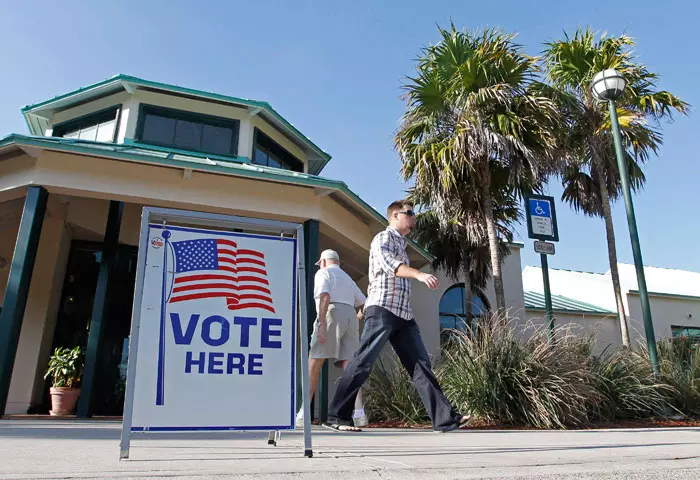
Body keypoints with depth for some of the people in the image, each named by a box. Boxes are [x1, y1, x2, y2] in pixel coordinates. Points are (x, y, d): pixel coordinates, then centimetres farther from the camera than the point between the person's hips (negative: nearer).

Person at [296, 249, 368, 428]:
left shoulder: (323, 273, 9)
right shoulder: (348, 278, 30)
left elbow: (324, 297, -10)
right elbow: (363, 303, 28)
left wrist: (321, 324, -17)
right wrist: (358, 315, 49)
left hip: (332, 314, -6)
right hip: (350, 317, 6)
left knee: (314, 365, -4)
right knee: (349, 365, 1)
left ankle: (303, 414, -6)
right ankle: (359, 412, -12)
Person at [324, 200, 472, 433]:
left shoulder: (401, 244, 27)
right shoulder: (384, 238, 0)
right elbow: (388, 263, -20)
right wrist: (419, 274, -35)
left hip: (403, 313, 9)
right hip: (382, 309, -9)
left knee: (420, 364, 1)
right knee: (363, 362, -9)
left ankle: (445, 417, -1)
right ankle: (336, 416, -2)